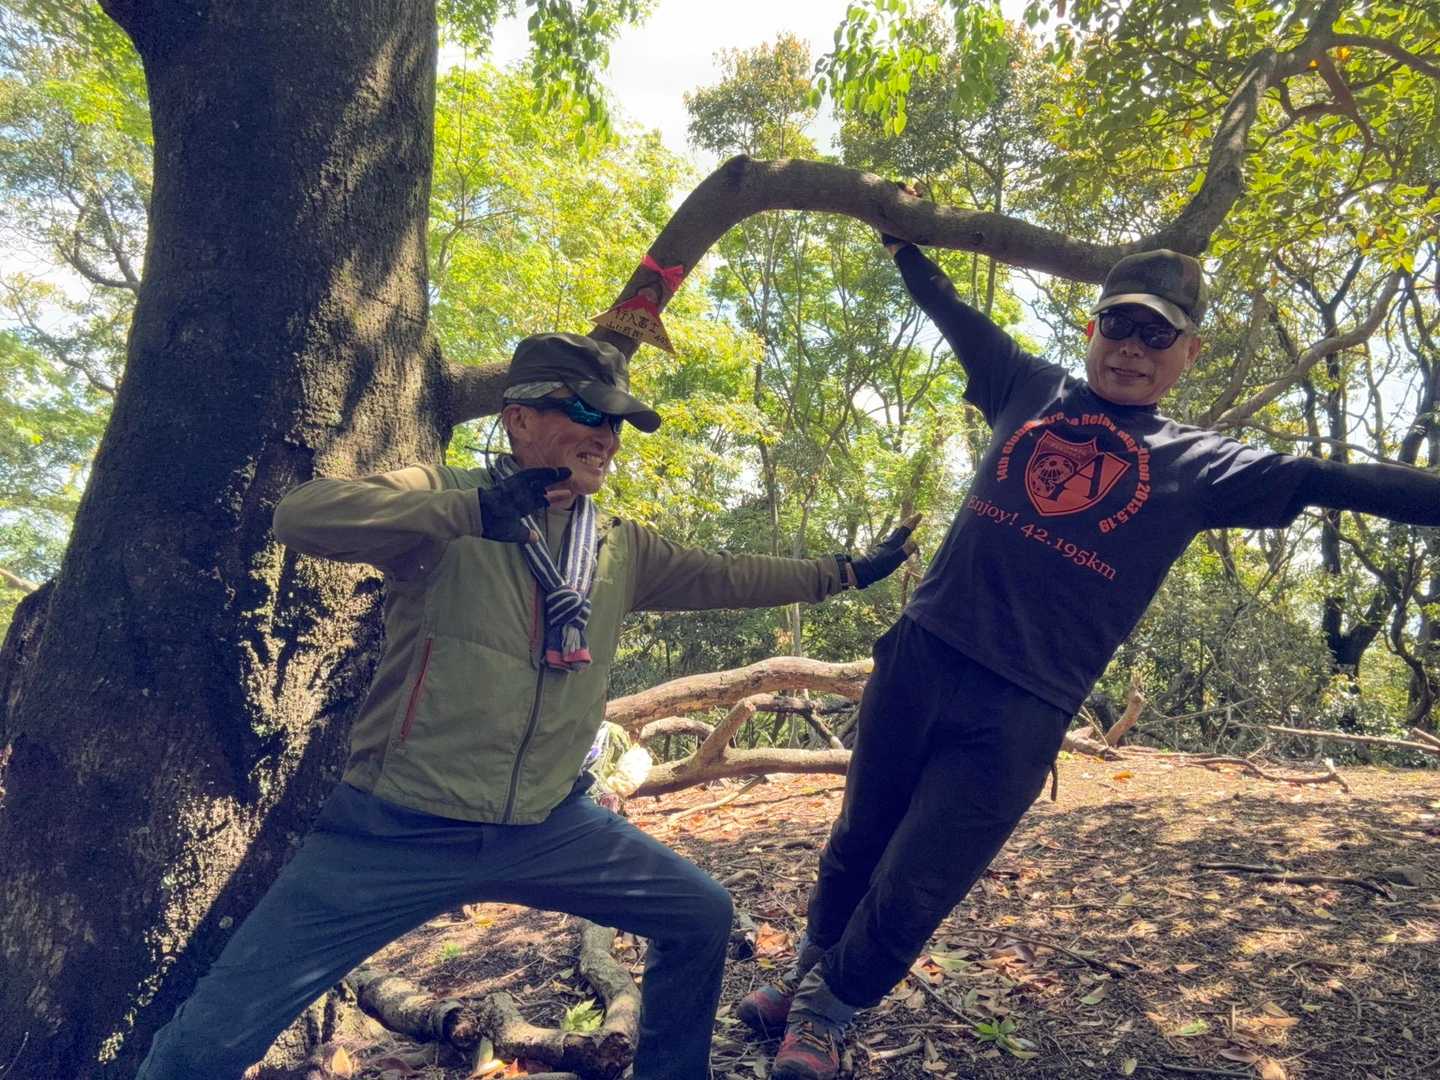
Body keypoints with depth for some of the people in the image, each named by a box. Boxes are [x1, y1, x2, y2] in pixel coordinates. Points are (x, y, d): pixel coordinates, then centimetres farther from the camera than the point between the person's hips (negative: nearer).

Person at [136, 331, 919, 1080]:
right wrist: (469, 510, -33)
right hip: (400, 828, -4)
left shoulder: (623, 549, 8)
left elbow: (722, 577, 16)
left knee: (703, 919, 11)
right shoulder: (443, 498, -9)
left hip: (549, 827, 5)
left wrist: (844, 572, 19)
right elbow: (299, 515, -23)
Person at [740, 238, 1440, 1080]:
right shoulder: (1034, 390, 9)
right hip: (919, 658, 3)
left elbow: (1331, 482, -2)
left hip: (1018, 717, -2)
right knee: (856, 845, 18)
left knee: (909, 896, 4)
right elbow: (948, 307, 18)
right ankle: (808, 976, 44)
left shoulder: (1199, 466, 4)